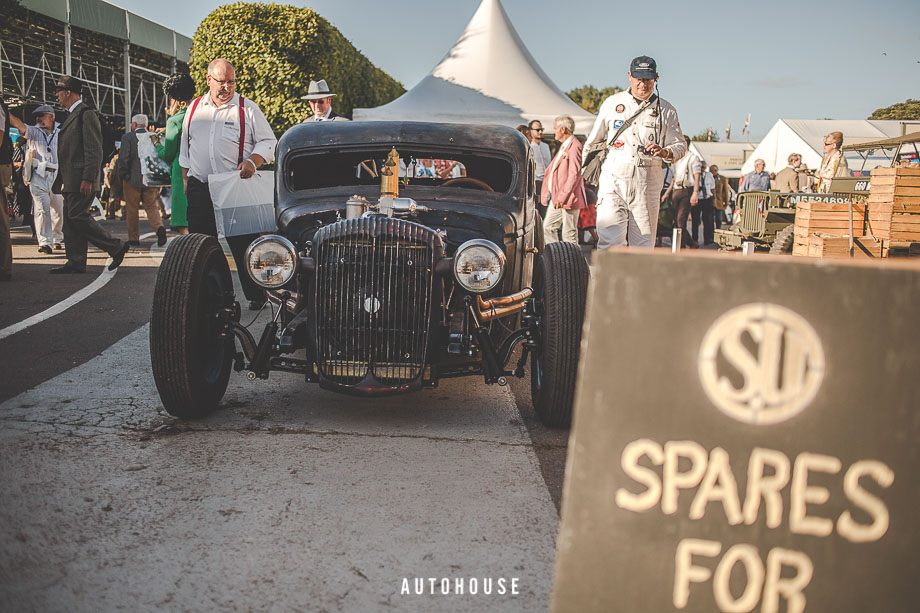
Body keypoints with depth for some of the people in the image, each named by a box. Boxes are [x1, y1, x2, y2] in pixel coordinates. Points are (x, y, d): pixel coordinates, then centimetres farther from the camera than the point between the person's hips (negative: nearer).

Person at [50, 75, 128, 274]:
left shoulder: (86, 114, -9)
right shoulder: (72, 116, 21)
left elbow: (94, 151, -16)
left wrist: (88, 179, -22)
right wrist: (61, 179, 20)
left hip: (82, 180, -10)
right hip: (71, 181, 10)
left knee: (78, 217, -12)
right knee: (70, 220, 7)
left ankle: (116, 247, -4)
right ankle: (75, 263, 8)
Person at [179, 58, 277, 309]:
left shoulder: (248, 109, 1)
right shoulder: (195, 107, 13)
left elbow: (269, 142, 0)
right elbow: (185, 145, 21)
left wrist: (252, 161, -18)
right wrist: (186, 180, 17)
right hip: (199, 189, 4)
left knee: (244, 246, -2)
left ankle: (257, 295, 7)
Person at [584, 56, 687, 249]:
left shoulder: (666, 110, 9)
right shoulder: (612, 103, 11)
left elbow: (680, 145, 9)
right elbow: (593, 141, 22)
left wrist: (665, 152, -11)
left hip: (647, 184, 1)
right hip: (614, 179, -1)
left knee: (643, 244, 1)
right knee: (609, 241, -12)